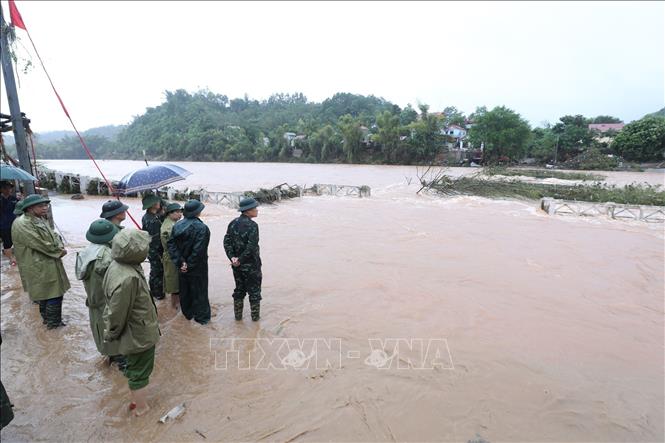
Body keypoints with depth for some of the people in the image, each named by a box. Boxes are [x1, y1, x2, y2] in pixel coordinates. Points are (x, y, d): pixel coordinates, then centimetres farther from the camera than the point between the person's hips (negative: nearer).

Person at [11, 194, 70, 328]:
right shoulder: (22, 225, -21)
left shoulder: (40, 219, 8)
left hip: (49, 263, 9)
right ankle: (53, 322, 17)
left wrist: (60, 246, -11)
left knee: (47, 293, 22)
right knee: (54, 294, 1)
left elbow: (53, 235, 10)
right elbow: (41, 244, -25)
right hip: (40, 267, -9)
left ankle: (47, 317, 38)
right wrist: (59, 251, -14)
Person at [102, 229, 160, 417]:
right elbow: (118, 313, -26)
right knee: (140, 372, 13)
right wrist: (112, 335, -7)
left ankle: (136, 399, 48)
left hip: (136, 333, 9)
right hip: (139, 336, -9)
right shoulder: (128, 279, -37)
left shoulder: (118, 265, -6)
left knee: (135, 368, 27)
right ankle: (141, 408, 33)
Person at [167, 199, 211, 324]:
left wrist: (180, 261, -10)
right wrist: (190, 264, -15)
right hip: (197, 267, -6)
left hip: (183, 266, 6)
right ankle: (201, 316, 23)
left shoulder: (177, 226, -3)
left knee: (185, 290, 21)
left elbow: (171, 245, -7)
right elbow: (198, 250, -27)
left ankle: (187, 313, 38)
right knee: (199, 291, 10)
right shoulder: (201, 228, -22)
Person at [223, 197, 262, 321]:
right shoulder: (252, 225, -18)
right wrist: (240, 260, -13)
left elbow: (227, 242, -2)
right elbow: (251, 247, -24)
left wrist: (232, 258, -8)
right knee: (254, 291, 10)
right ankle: (255, 316, 21)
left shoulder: (233, 223, 2)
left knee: (239, 290, 19)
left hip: (237, 266, 6)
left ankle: (238, 315, 30)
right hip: (251, 265, -6)